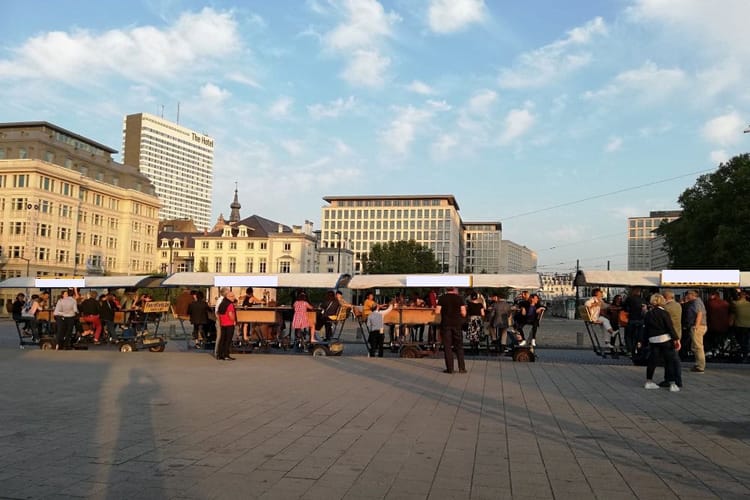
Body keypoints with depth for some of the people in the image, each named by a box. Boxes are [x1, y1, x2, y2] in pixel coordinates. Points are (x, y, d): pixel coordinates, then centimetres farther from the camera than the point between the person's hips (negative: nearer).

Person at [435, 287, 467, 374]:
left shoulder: (442, 298, -1)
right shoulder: (459, 298, 0)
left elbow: (437, 311, -6)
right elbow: (463, 313, -4)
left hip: (445, 324, -1)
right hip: (457, 324, 1)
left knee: (447, 346, 4)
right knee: (459, 346, 9)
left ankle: (449, 368, 3)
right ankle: (461, 368, 7)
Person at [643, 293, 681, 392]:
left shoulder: (647, 315, 6)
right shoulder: (664, 313, -8)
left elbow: (645, 329, 9)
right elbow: (670, 327, -11)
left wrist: (647, 340, 17)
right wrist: (676, 339, -8)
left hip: (653, 340, 4)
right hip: (666, 339, -4)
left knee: (652, 360, 12)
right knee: (671, 361, 3)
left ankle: (649, 381, 18)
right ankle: (672, 384, 1)